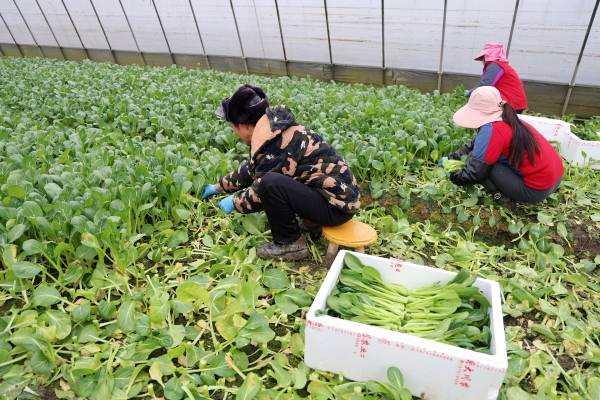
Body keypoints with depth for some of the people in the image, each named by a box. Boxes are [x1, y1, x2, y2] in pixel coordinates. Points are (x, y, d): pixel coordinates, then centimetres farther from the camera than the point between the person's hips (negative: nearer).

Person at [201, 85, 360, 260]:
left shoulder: (276, 146, -22)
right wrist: (219, 186, 29)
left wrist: (233, 201, 4)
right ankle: (313, 219, 19)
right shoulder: (274, 132, 6)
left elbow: (261, 193, -14)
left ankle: (291, 243, -6)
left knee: (270, 183, -27)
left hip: (337, 204, -9)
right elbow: (251, 169, 20)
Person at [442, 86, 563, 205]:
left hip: (536, 190, -9)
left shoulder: (491, 130, -22)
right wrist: (453, 157, 9)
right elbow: (475, 145, 14)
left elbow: (474, 172, -18)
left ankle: (502, 195, -3)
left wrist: (452, 176, -1)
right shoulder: (509, 121, 5)